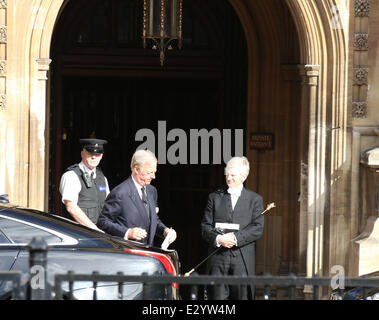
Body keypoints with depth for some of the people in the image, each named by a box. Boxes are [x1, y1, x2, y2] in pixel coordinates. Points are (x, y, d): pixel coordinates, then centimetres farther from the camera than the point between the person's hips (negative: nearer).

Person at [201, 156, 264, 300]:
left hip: (242, 260, -1)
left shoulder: (255, 199, 10)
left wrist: (236, 238, -13)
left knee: (242, 296, -2)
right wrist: (218, 239, -12)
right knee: (217, 296, -4)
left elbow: (257, 229, 0)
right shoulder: (215, 197, 14)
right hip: (217, 259, 1)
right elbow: (205, 227, 8)